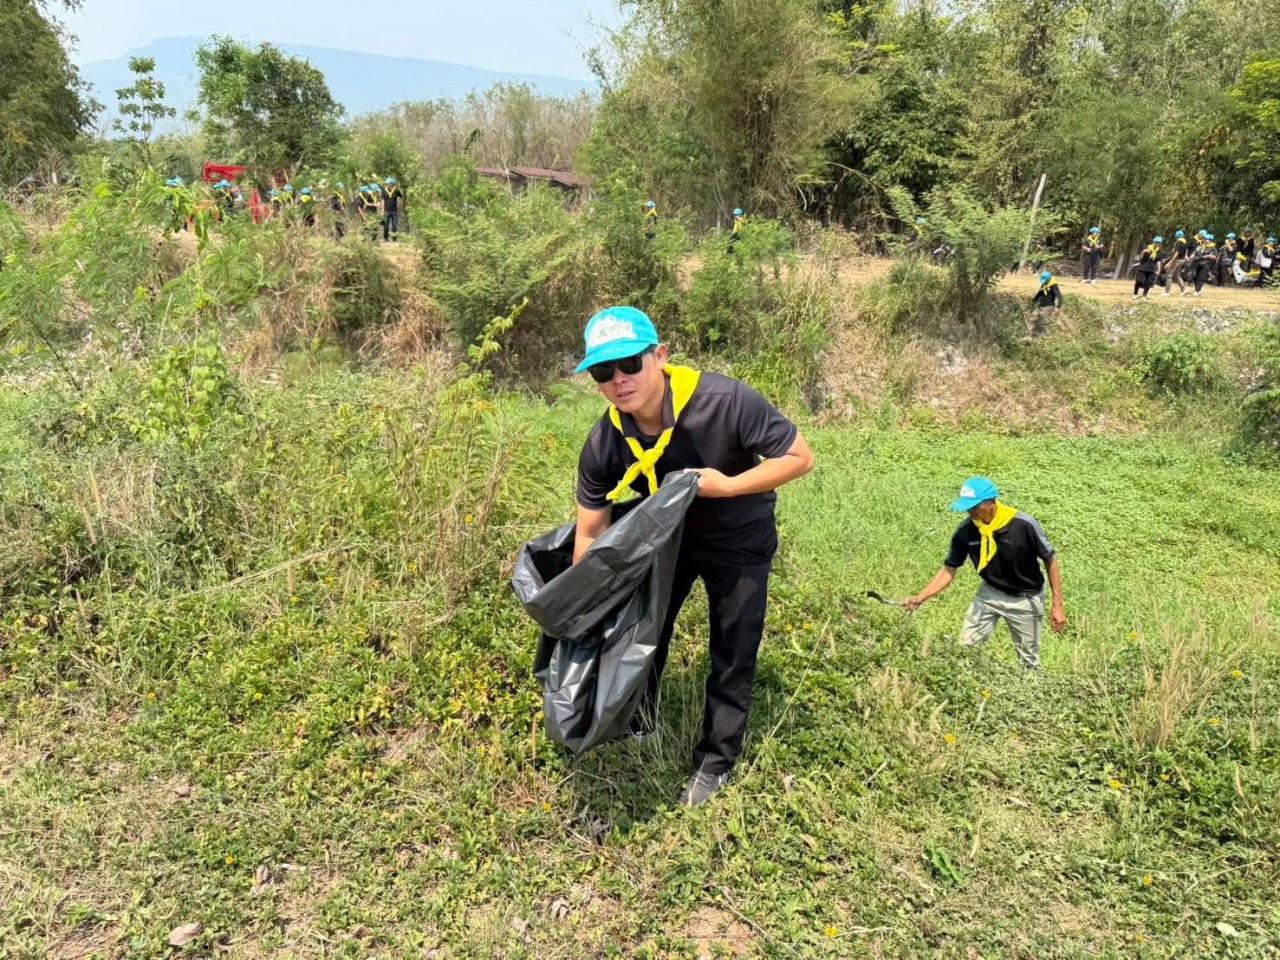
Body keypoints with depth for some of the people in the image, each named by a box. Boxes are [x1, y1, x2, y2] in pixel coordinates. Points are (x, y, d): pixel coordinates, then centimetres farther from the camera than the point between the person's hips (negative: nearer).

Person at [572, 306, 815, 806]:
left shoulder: (725, 402, -36)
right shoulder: (602, 445, -24)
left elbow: (800, 458, -25)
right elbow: (591, 531, -13)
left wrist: (727, 487, -34)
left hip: (739, 541, -3)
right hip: (668, 535, 3)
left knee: (732, 656, 6)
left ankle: (715, 761, 27)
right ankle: (638, 723, 43)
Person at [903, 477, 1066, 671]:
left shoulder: (1024, 525, -28)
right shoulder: (965, 531, -18)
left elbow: (1050, 560, -15)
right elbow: (949, 570, -8)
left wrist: (1058, 605, -15)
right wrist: (921, 597, -20)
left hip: (1025, 600, -3)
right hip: (990, 593, 3)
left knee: (1029, 661, 12)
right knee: (966, 647, 4)